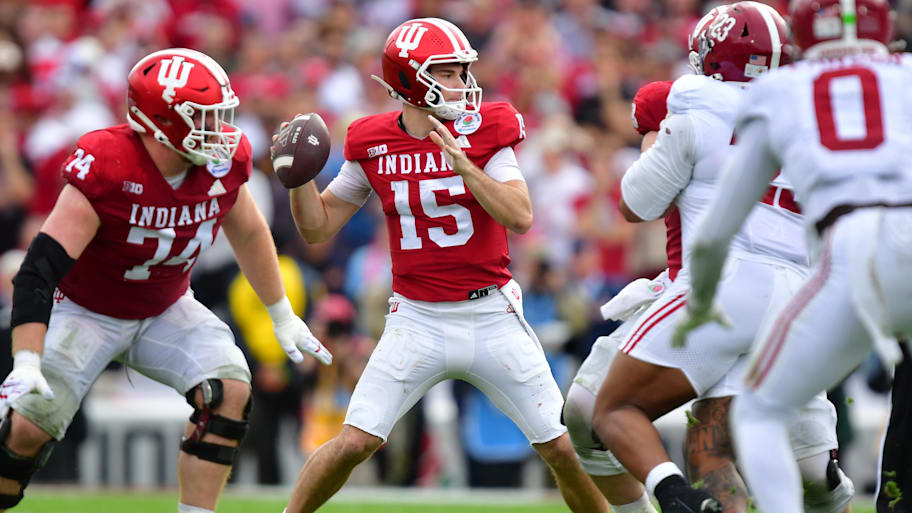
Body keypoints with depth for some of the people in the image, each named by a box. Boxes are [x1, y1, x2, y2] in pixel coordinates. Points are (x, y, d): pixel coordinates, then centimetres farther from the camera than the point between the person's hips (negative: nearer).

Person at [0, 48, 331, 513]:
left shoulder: (225, 163, -15)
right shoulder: (106, 167, -33)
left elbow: (248, 234, 8)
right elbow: (41, 269, -34)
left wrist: (282, 316, 16)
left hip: (165, 312, 5)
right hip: (86, 312, -5)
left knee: (230, 391, -17)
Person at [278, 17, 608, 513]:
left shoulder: (485, 130, -5)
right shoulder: (373, 144, 0)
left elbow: (520, 217, -17)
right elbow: (317, 226, 8)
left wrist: (462, 164, -27)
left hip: (492, 316, 0)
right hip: (417, 319, 0)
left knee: (564, 448, -1)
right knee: (354, 442, -10)